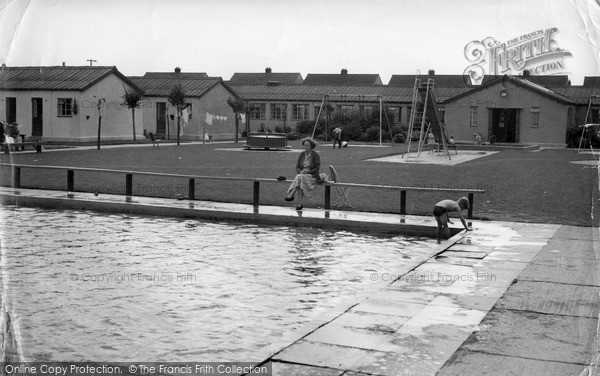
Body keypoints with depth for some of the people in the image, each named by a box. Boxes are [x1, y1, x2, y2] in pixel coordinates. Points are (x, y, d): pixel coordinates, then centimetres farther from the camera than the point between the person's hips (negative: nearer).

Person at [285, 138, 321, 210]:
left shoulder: (315, 154, -5)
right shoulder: (302, 154, 8)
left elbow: (317, 168, -8)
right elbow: (297, 167, 10)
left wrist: (307, 172, -18)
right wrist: (301, 172, -13)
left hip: (312, 176, -4)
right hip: (302, 175, 4)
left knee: (300, 178, -36)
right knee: (300, 184, -33)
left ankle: (291, 195, -31)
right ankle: (299, 205, -36)